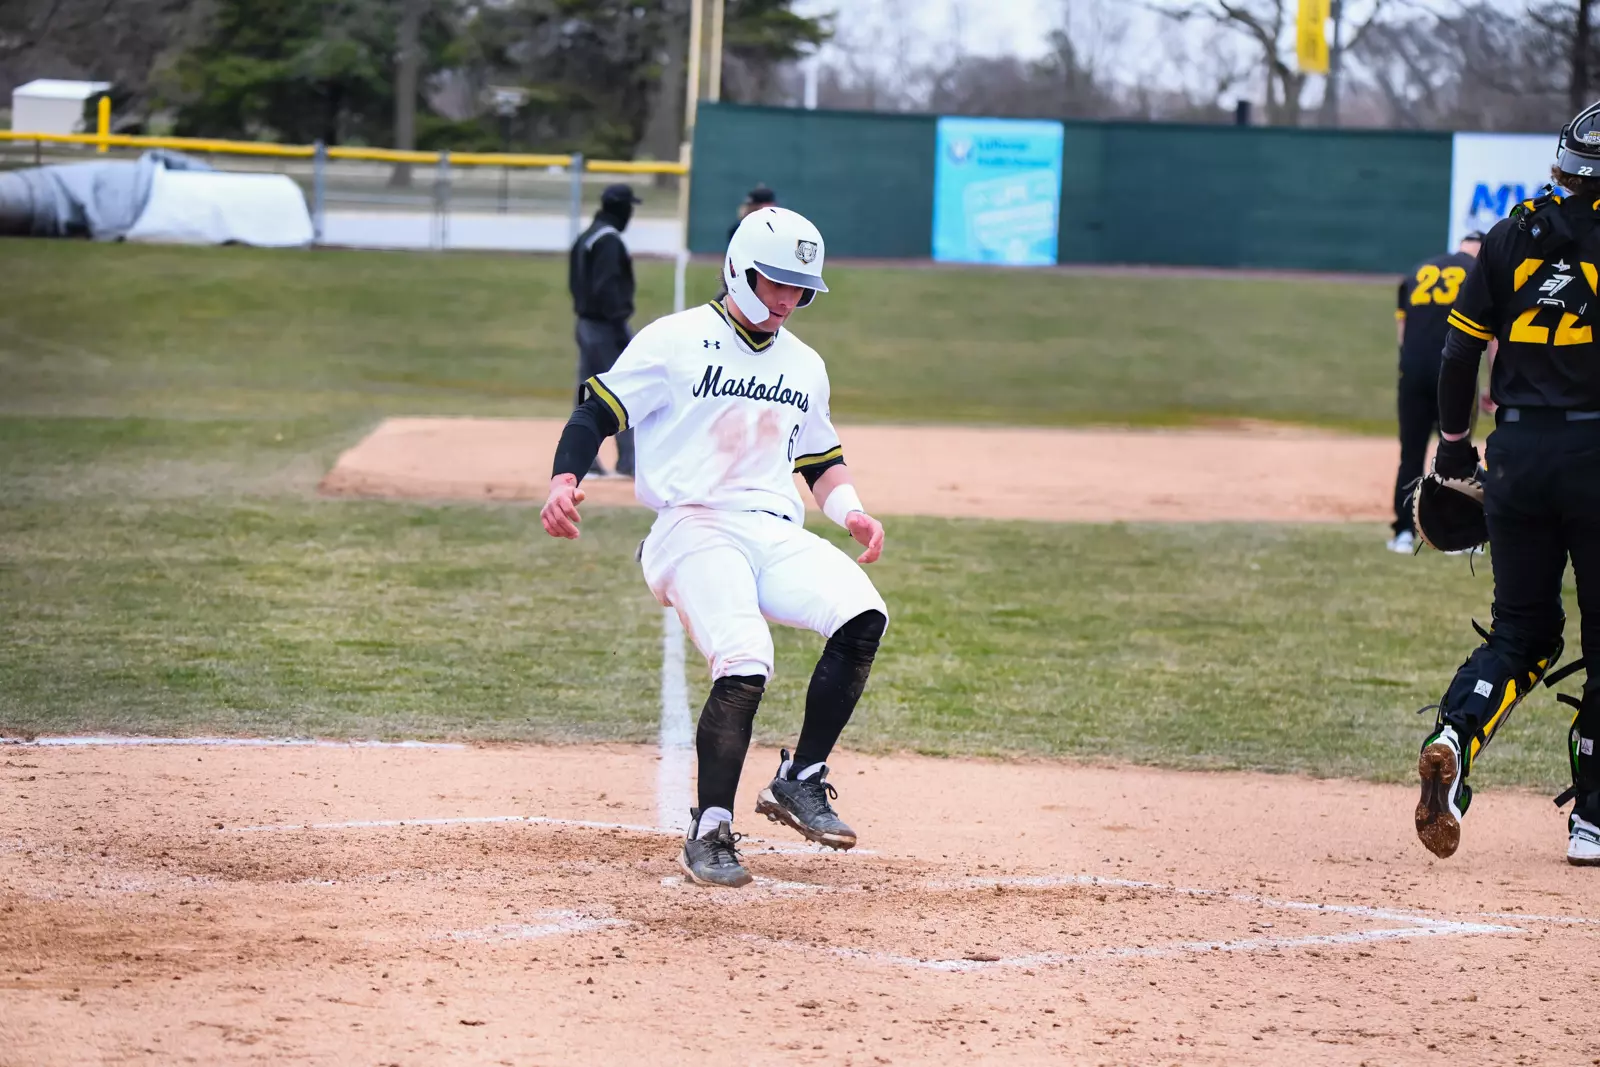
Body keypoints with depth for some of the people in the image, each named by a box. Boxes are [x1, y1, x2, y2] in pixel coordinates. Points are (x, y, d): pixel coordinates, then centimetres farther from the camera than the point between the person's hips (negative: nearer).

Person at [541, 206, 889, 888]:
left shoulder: (804, 366, 22)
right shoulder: (675, 341, 4)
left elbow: (822, 462, 31)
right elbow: (596, 415, 0)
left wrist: (849, 510, 10)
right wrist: (564, 480, -19)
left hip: (778, 533, 5)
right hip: (693, 528, -5)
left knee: (864, 616, -24)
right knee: (744, 664, -30)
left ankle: (800, 781, -11)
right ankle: (709, 834, -17)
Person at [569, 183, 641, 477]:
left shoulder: (585, 238, 14)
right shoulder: (608, 240, -15)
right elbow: (606, 287, -22)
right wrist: (620, 326, -21)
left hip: (586, 323, 10)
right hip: (606, 325, -10)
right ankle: (628, 461, -8)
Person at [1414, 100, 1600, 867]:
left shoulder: (1512, 237, 7)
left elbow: (1460, 348, 7)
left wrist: (1453, 443, 18)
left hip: (1516, 451, 4)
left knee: (1522, 630, 13)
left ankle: (1454, 738, -16)